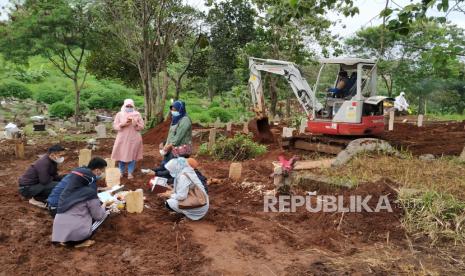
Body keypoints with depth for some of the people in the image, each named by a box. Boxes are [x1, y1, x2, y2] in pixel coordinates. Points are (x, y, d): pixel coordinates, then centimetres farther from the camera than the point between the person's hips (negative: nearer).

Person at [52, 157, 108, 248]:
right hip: (75, 232, -7)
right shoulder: (90, 192, -13)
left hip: (59, 230, 7)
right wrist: (103, 206, 15)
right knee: (104, 213, 10)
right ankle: (80, 241, 2)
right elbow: (98, 216, -5)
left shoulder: (75, 183, 6)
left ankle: (65, 239, 14)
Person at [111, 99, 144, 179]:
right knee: (121, 155, 3)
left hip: (134, 139, 0)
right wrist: (123, 124, -16)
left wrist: (135, 123, -18)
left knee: (132, 155, 3)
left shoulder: (137, 114, 3)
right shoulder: (119, 114, 3)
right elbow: (115, 126, 0)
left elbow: (142, 127, 1)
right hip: (122, 139, 0)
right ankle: (121, 172, 18)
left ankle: (130, 173, 13)